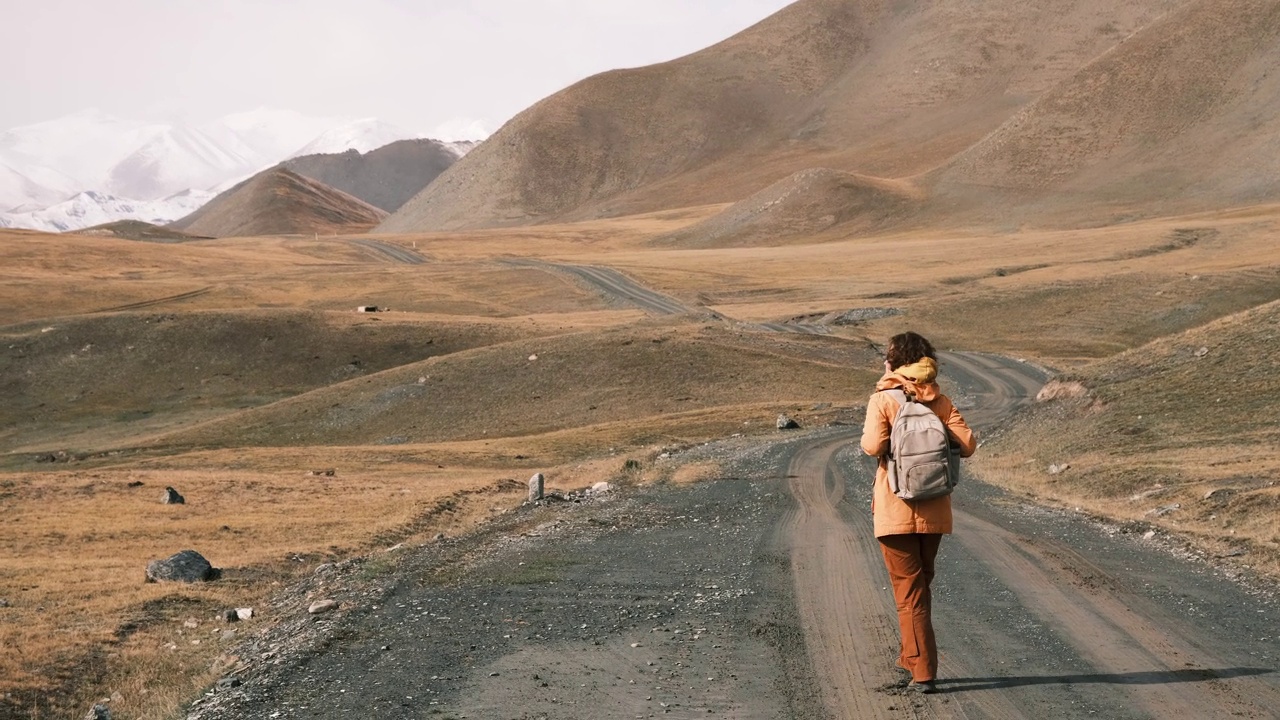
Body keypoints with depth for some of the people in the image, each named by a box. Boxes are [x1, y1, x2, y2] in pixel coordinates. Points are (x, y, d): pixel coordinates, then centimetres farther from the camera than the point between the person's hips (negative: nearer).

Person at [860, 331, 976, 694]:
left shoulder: (883, 400, -9)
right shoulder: (941, 402, 1)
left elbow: (873, 446, -22)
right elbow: (968, 445, -6)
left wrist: (869, 438, 0)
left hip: (894, 510, -4)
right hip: (934, 511, 4)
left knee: (909, 589, 1)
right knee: (921, 583, 21)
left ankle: (923, 670, -3)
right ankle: (912, 656, 31)